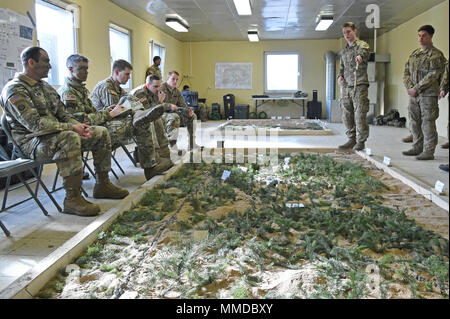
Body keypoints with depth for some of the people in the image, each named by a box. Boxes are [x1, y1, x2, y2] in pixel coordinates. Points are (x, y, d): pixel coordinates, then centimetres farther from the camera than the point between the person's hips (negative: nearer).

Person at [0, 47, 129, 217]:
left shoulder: (45, 86, 16)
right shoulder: (15, 90, -13)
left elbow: (62, 114, 18)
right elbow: (35, 124, -24)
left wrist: (79, 126, -4)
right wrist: (72, 127, -23)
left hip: (56, 134, 9)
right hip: (32, 143, -9)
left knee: (101, 133, 2)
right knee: (70, 138, -39)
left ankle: (102, 185, 7)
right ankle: (72, 199, -33)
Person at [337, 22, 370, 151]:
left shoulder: (362, 45, -2)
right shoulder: (345, 50, 19)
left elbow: (363, 51, -27)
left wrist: (360, 56, -52)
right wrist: (340, 76, 4)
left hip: (359, 86, -7)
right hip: (346, 87, 7)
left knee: (360, 115, -6)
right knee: (346, 115, 8)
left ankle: (361, 141, 4)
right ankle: (351, 139, 19)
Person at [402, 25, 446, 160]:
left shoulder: (436, 55, -4)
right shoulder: (414, 54, 17)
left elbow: (432, 76, -14)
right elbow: (406, 72, 14)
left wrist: (416, 88, -16)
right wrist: (409, 87, -3)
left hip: (429, 94, -7)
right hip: (414, 94, 7)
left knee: (428, 123, -6)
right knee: (414, 122, 11)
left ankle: (429, 152, 0)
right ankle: (417, 148, 23)